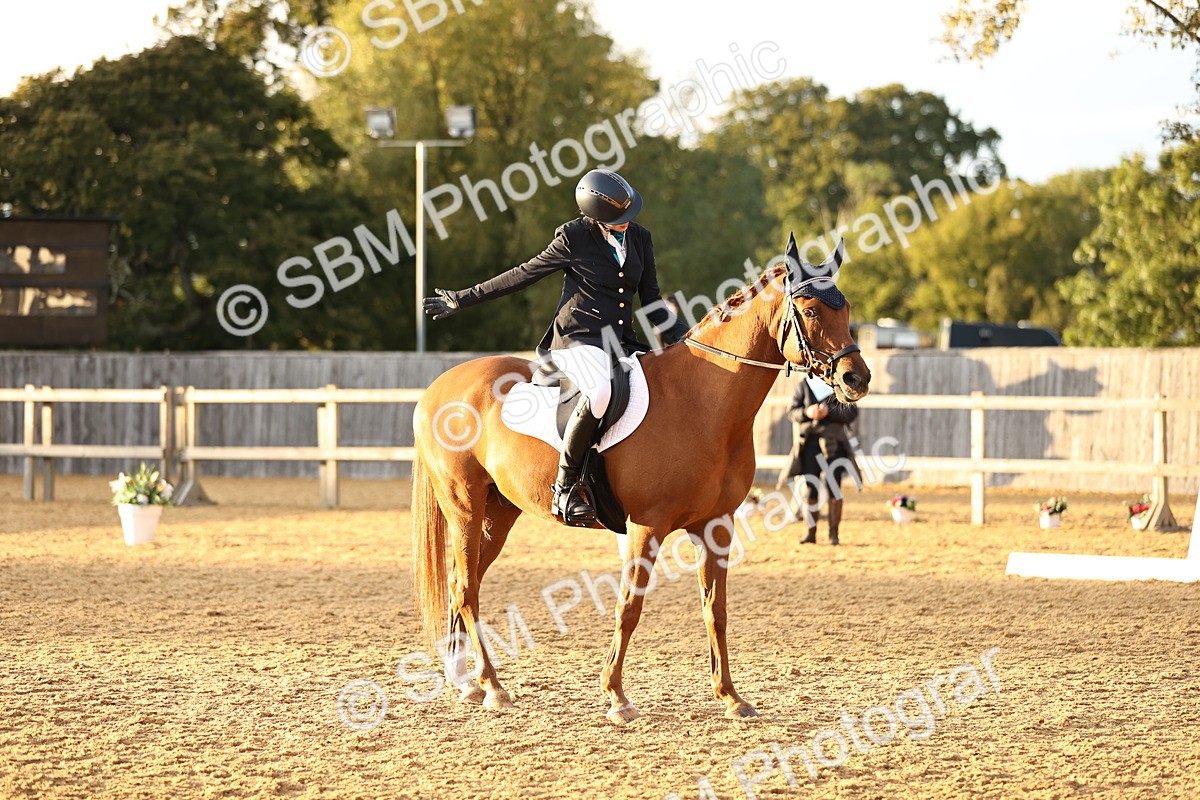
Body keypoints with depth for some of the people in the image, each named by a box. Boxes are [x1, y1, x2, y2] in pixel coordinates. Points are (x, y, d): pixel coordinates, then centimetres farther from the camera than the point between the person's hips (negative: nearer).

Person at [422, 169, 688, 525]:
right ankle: (565, 487, -28)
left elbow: (651, 303, 16)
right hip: (578, 338, -6)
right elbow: (524, 275, 5)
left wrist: (684, 336, 2)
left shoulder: (640, 238, 11)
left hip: (623, 343, 6)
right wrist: (464, 299, 8)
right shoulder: (574, 238, -4)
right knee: (601, 391, -38)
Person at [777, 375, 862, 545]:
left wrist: (829, 412, -18)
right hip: (809, 441, 2)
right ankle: (811, 532, 10)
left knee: (834, 490, -1)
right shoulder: (804, 386, 7)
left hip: (833, 442, -2)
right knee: (810, 490, 3)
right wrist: (806, 412, -15)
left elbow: (852, 412, -4)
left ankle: (833, 533, 6)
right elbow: (792, 411, 6)